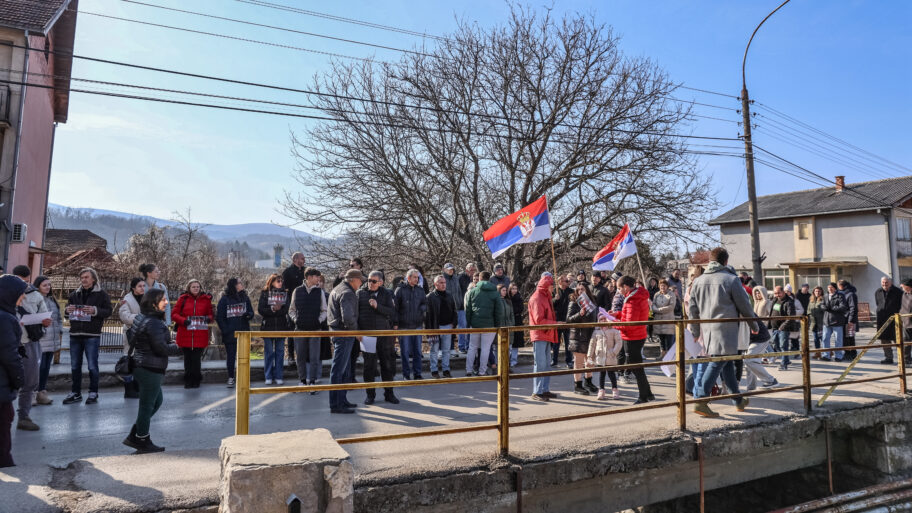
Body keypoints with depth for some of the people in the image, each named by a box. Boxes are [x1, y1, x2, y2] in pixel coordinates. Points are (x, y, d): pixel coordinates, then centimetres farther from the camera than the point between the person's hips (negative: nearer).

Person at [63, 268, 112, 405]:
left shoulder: (101, 294, 0)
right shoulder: (74, 294, 13)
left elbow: (109, 311, -4)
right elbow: (67, 308, 21)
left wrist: (95, 311, -20)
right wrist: (68, 310, -2)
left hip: (92, 335, -5)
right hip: (75, 334, 5)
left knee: (92, 366, -1)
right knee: (75, 366, 11)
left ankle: (93, 393, 9)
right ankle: (75, 393, 21)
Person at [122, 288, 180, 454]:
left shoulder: (140, 318, 10)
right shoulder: (153, 323, -22)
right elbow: (162, 348, -24)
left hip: (141, 365, 11)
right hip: (150, 369, -11)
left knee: (157, 400, 22)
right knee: (147, 405, 4)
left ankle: (134, 436, 27)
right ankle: (143, 442, 19)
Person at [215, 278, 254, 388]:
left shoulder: (245, 298, 7)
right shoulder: (224, 300, -3)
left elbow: (251, 312, 10)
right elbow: (219, 317, -2)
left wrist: (248, 315, -14)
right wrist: (225, 331, -10)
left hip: (243, 332, 3)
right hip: (230, 334, -3)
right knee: (231, 356, 6)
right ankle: (231, 378, 16)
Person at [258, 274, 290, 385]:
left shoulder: (285, 293, 7)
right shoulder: (265, 293, 3)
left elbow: (287, 309, -4)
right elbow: (260, 309, -5)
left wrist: (277, 309, -17)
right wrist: (272, 309, -17)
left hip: (281, 327, 1)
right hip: (268, 326, -1)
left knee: (280, 352, 5)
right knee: (268, 352, 4)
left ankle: (279, 376, 12)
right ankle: (268, 377, 13)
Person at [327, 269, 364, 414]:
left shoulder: (338, 289, 17)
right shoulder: (347, 293, -16)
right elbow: (348, 318, -27)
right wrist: (356, 332, -11)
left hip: (337, 331, 11)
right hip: (344, 334, -11)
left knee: (345, 369, 17)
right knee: (338, 370, -6)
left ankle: (341, 400, 25)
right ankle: (335, 405, -1)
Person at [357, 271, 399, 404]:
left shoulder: (386, 294, 4)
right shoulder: (360, 293, 3)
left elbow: (392, 312, -5)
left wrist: (377, 306, -19)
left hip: (384, 334, 1)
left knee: (387, 364, 6)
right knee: (369, 365, 4)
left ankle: (389, 393, 19)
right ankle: (370, 394, 17)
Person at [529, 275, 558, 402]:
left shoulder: (545, 297, 19)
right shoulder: (537, 298, -13)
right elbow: (539, 320, -19)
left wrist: (555, 323, 9)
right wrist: (556, 323, -17)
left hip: (546, 335, 10)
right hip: (539, 335, -10)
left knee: (546, 363, 13)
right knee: (540, 364, -6)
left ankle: (545, 390, 21)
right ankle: (537, 392, 0)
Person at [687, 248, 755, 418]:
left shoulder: (698, 281, 10)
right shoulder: (731, 279, -5)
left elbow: (693, 310, 13)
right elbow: (744, 306, 1)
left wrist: (695, 333, 21)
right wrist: (754, 325, 16)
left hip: (707, 330, 6)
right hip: (726, 329, -6)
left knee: (727, 364, 17)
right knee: (717, 363, -8)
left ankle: (738, 400, 26)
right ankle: (700, 399, -15)